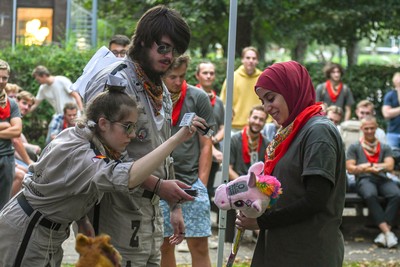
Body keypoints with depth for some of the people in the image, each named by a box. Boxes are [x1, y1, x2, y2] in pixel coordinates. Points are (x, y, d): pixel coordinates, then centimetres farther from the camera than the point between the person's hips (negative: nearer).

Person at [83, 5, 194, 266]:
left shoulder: (162, 92, 17)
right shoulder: (115, 81, -13)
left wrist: (175, 206, 22)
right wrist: (157, 185, -20)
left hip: (152, 212, 9)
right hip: (120, 210, -9)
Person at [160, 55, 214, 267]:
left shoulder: (198, 98, 1)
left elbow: (206, 145, 5)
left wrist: (202, 184, -1)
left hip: (192, 183, 0)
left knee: (199, 245, -1)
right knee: (164, 245, 5)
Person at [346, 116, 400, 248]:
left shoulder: (385, 148, 24)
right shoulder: (355, 147, 19)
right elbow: (350, 168, 6)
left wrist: (371, 165, -5)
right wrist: (370, 169, -5)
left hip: (382, 179, 2)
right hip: (364, 180, -2)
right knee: (370, 195, -39)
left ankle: (384, 233, -36)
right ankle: (387, 232, -41)